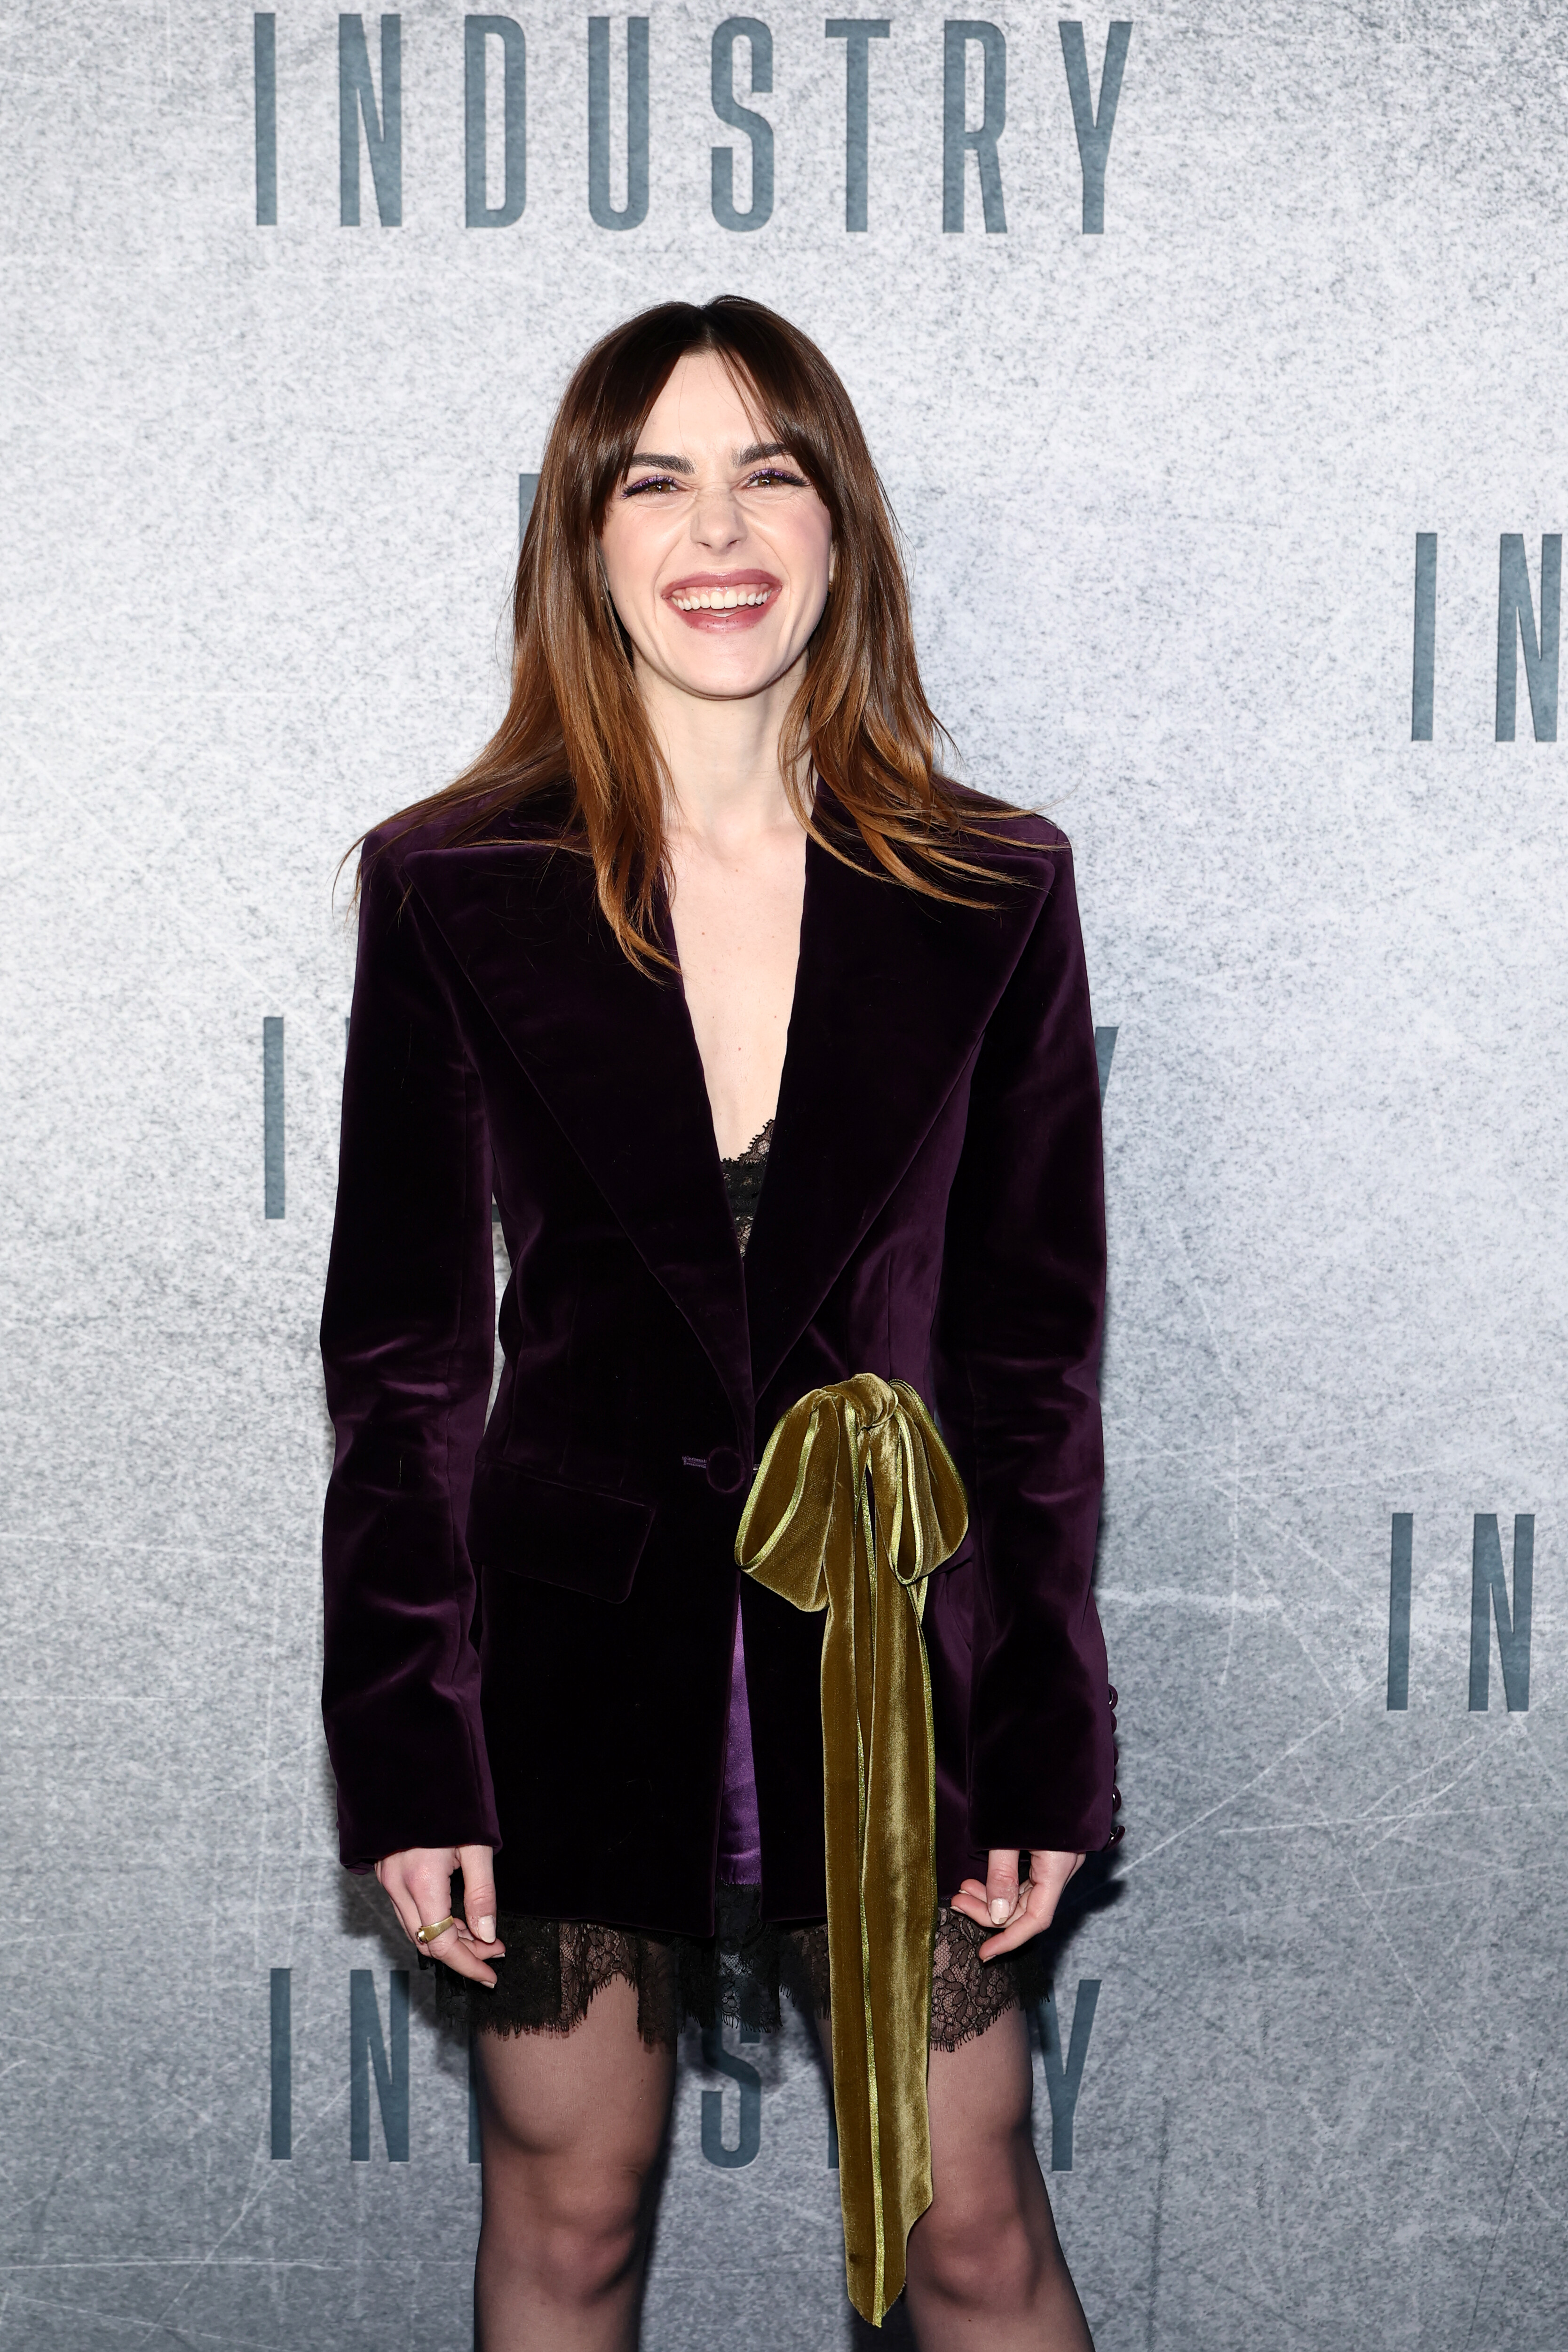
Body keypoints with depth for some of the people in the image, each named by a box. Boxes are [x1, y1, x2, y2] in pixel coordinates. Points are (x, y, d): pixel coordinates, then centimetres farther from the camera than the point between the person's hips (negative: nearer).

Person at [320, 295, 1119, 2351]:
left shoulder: (993, 893, -1)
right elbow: (403, 1352, -1)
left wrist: (1052, 1754, 0)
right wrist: (406, 1758, -5)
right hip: (576, 1653, 0)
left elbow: (1034, 1346, 2)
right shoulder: (454, 890, -4)